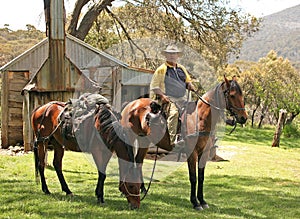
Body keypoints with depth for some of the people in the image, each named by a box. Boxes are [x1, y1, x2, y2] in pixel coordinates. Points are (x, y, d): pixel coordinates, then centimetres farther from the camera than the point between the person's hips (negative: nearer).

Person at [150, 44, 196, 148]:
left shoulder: (181, 68, 21)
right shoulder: (161, 69, 4)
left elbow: (188, 81, 31)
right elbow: (154, 86, 1)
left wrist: (191, 86, 7)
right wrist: (162, 95, -14)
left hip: (182, 98, 6)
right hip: (168, 99, -6)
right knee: (173, 112, -33)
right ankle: (172, 141, -36)